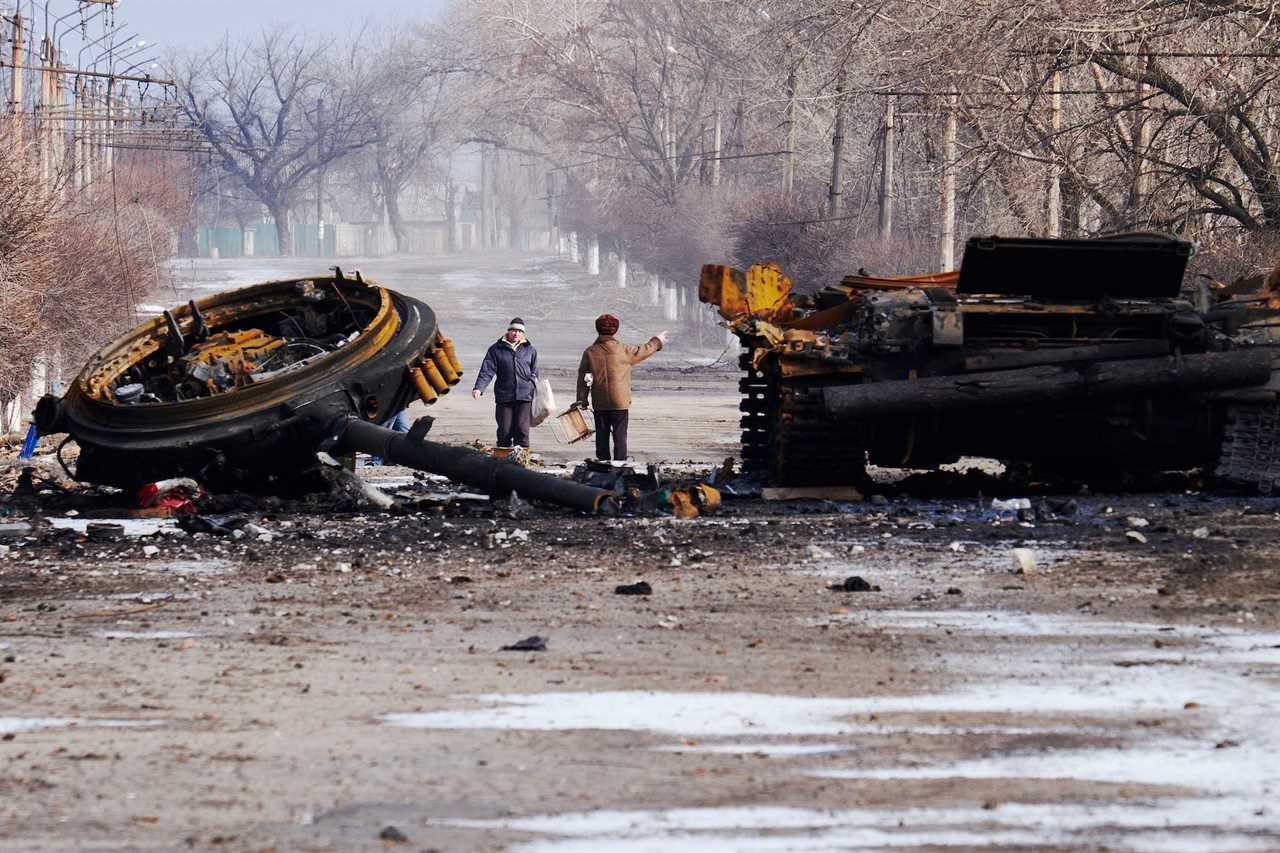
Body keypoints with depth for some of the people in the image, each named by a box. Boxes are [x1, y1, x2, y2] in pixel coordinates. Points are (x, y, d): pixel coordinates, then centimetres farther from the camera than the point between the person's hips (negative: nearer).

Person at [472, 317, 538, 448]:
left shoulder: (529, 350, 11)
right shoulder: (497, 349, 5)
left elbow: (534, 373, 19)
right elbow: (487, 371, -3)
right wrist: (479, 388, -17)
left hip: (524, 398, 1)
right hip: (504, 397, -1)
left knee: (522, 430, -7)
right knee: (504, 432, -1)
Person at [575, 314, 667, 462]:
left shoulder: (590, 352, -1)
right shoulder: (623, 351, -9)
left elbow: (582, 378, 3)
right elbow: (643, 351, 6)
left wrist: (581, 400, 11)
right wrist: (657, 341, 25)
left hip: (599, 403, 3)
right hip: (620, 402, -2)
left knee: (602, 435, 10)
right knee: (620, 435, 1)